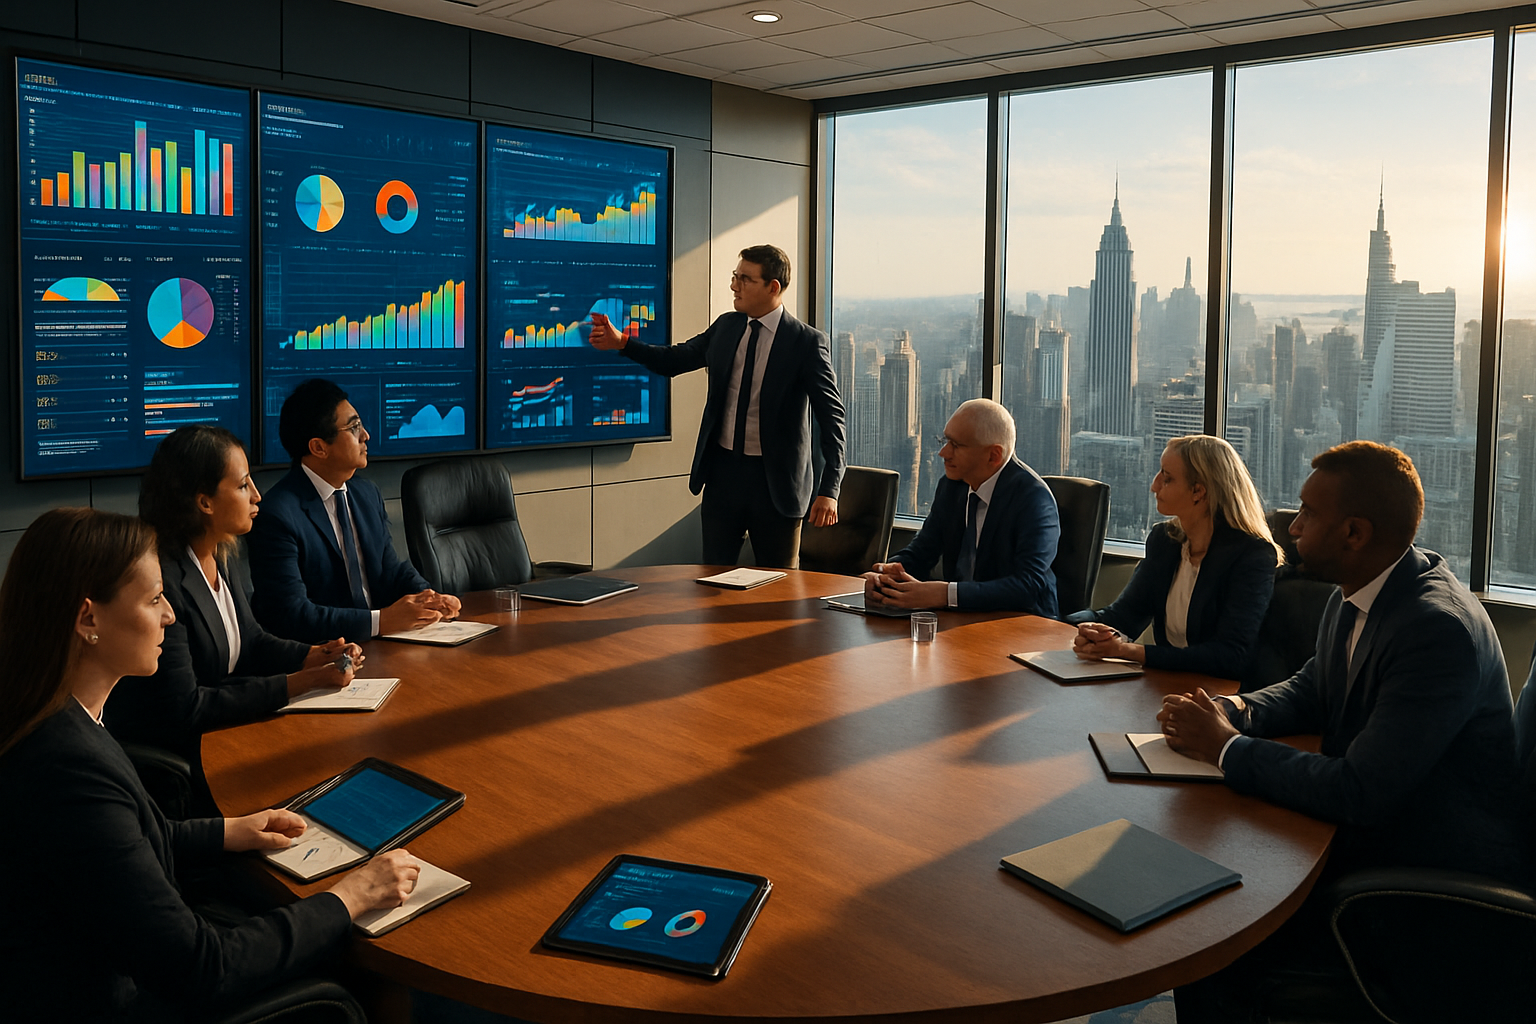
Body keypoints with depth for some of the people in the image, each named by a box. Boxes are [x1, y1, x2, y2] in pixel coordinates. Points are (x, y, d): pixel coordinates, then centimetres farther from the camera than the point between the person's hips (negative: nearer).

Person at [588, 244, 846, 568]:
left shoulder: (807, 342, -11)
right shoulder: (726, 326, 6)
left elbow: (832, 416, -12)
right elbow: (674, 359, 15)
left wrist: (829, 489, -20)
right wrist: (621, 342, 0)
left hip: (775, 480, -5)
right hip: (722, 471, 5)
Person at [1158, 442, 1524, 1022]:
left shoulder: (1439, 630, -27)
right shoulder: (1356, 596, 2)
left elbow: (1361, 794, -29)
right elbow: (1311, 690, 17)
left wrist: (1227, 747, -18)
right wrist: (1233, 713, -5)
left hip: (1438, 878, -9)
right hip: (1367, 829, 9)